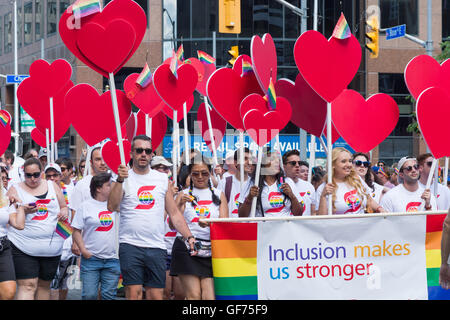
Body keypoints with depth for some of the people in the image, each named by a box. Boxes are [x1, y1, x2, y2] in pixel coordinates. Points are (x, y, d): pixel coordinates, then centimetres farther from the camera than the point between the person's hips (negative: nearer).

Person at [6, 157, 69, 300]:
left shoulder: (52, 186, 12)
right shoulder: (15, 190, 4)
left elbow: (64, 207, 21)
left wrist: (64, 212, -3)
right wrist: (23, 211, -19)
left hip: (51, 247, 4)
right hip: (24, 247, -4)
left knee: (44, 285, 11)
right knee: (27, 286, -14)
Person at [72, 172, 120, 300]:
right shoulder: (86, 207, 1)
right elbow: (76, 231, 1)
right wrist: (83, 250, -9)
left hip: (112, 260, 3)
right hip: (91, 259, -3)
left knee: (109, 295, 2)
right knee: (89, 295, -7)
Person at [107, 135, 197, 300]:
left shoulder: (162, 179, 14)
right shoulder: (123, 178, 4)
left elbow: (174, 213, 16)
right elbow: (112, 207, -11)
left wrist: (189, 236, 5)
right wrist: (120, 180, -22)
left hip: (157, 247, 3)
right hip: (130, 245, -3)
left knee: (156, 295, 1)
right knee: (134, 293, -9)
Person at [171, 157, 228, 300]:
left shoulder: (219, 195, 15)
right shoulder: (184, 194, 11)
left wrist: (208, 223, -17)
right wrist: (180, 204, -15)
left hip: (211, 249, 1)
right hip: (186, 249, -1)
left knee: (209, 296, -11)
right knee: (193, 295, -10)